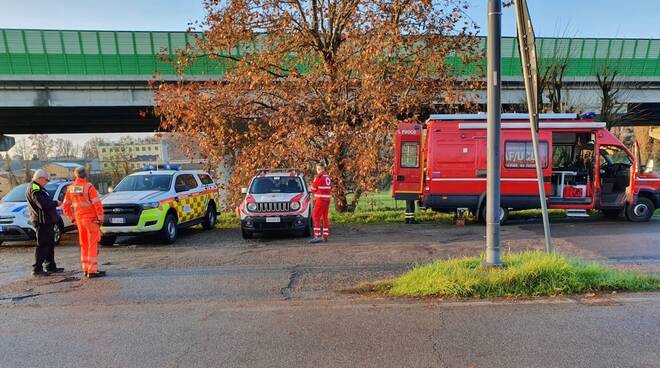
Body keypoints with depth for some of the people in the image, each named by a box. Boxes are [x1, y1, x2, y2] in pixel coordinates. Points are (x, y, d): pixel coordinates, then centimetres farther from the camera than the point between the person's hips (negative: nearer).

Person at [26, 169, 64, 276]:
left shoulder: (38, 188, 19)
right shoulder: (34, 189, -15)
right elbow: (43, 204, -25)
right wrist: (56, 203, -13)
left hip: (47, 221, 11)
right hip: (42, 221, -11)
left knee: (50, 244, 16)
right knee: (42, 245, -6)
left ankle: (51, 267, 23)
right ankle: (37, 269, -1)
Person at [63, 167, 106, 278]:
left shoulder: (70, 188, 4)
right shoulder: (89, 187, -15)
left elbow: (66, 207, 11)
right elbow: (97, 204, -19)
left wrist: (73, 219, 18)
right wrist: (101, 218, -8)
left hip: (79, 220, 6)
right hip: (91, 219, -6)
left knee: (84, 245, 16)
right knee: (93, 245, -3)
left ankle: (86, 268, 21)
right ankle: (92, 271, -5)